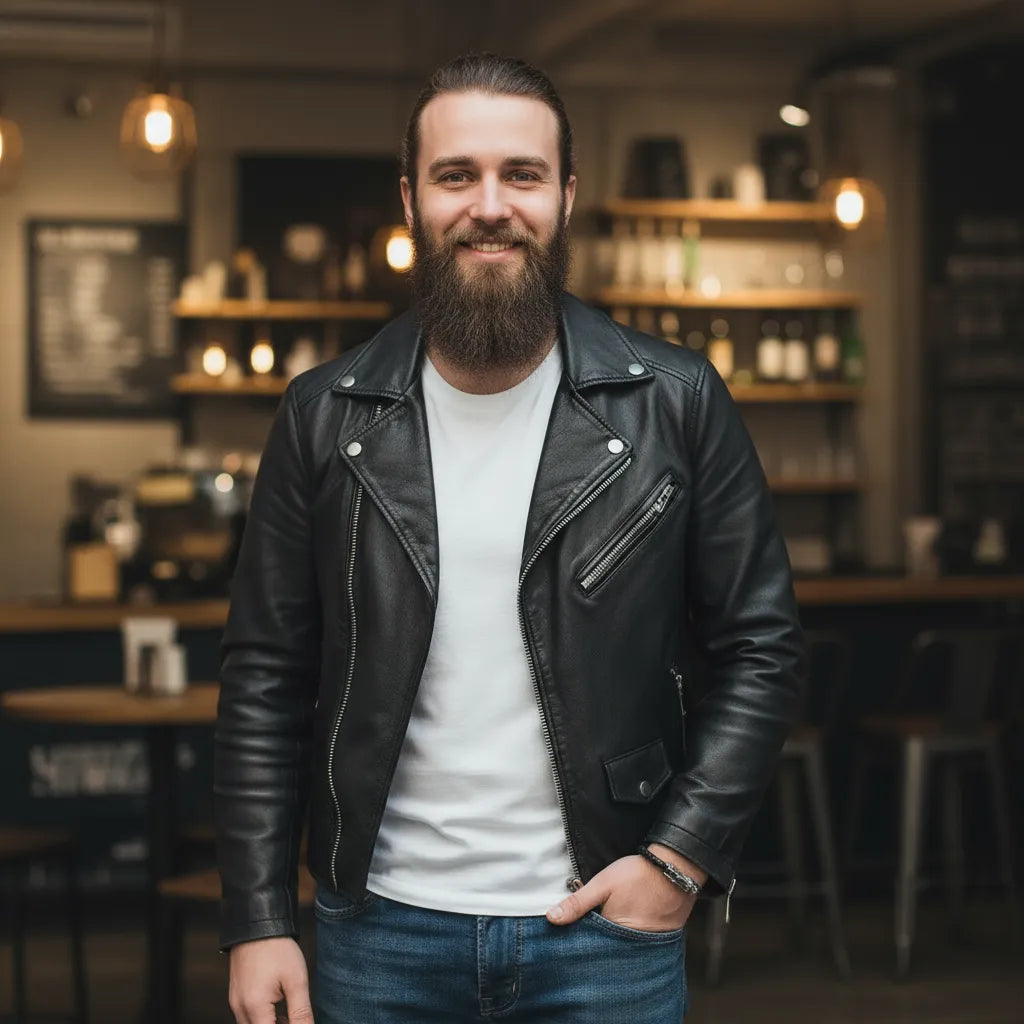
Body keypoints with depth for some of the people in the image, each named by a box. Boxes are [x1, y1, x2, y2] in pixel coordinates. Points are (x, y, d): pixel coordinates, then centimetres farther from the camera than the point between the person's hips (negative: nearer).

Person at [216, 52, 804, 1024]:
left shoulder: (678, 403, -3)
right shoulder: (324, 417, 0)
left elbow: (760, 647, 1)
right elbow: (265, 680, 2)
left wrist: (683, 856, -8)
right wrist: (258, 922, -3)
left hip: (606, 921, -1)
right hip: (379, 926, 1)